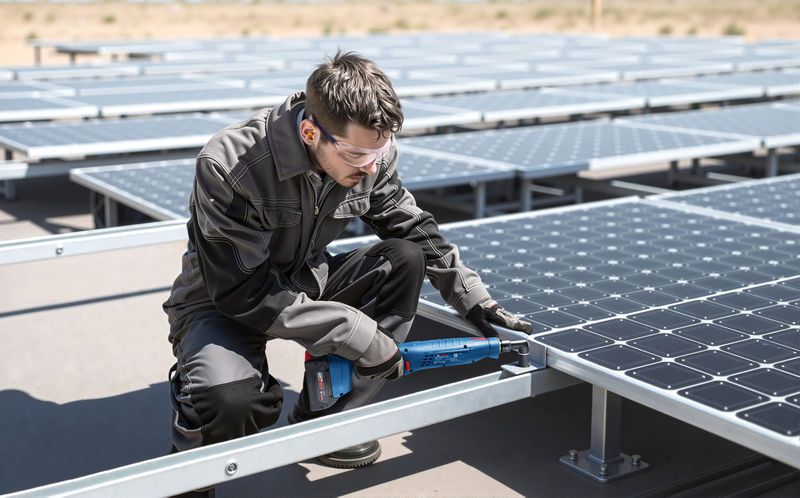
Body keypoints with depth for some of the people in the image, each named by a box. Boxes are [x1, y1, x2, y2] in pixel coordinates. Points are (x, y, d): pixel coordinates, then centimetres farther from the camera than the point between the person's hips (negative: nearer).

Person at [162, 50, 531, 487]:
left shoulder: (370, 154, -15)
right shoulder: (227, 166, -32)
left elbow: (414, 230, 1)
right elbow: (244, 291, -30)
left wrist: (477, 304, -5)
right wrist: (357, 333, -30)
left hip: (301, 283, 6)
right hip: (222, 304, -6)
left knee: (407, 258, -16)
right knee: (233, 400, -38)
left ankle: (325, 420, -7)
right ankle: (197, 424, 3)